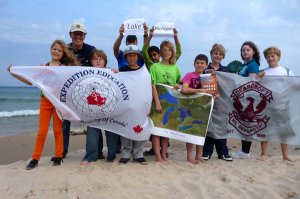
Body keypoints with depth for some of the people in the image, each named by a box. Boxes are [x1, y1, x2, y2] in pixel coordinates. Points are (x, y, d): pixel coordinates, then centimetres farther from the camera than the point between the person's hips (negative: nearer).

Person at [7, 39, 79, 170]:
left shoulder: (66, 67, 0)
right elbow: (31, 81, 9)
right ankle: (35, 158, 12)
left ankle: (58, 156, 18)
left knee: (58, 129, 6)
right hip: (45, 101, 2)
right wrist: (14, 73, 4)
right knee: (42, 131, 4)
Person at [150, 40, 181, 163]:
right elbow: (153, 86, -9)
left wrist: (178, 86, -3)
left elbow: (179, 83, 21)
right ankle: (158, 156, 6)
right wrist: (157, 102, -18)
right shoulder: (155, 66, -3)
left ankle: (164, 155, 18)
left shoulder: (175, 68, 9)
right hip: (158, 100, -4)